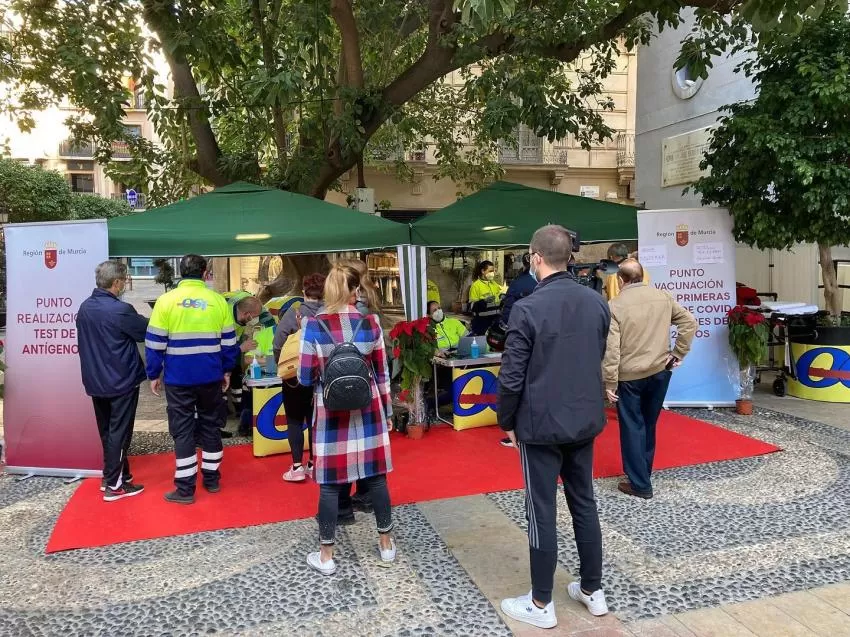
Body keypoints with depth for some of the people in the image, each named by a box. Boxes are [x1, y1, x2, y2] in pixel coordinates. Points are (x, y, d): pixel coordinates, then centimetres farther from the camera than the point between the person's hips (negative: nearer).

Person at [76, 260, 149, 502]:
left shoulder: (84, 308, 4)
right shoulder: (120, 310, -21)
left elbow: (86, 343, 15)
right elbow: (148, 332, -10)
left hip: (96, 381, 7)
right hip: (121, 381, -7)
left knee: (107, 431, 17)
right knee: (119, 433, 1)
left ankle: (112, 475, 28)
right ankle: (114, 485, 7)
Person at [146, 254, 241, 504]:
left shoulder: (166, 300, -5)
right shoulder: (218, 301, 0)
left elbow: (155, 343, -4)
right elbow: (229, 341, 5)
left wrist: (154, 374, 6)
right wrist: (227, 370, 16)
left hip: (178, 378, -2)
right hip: (211, 376, 2)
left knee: (182, 430, 4)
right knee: (211, 425, 15)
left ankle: (185, 489, 9)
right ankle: (212, 479, 25)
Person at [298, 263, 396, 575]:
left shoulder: (313, 325, -10)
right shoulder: (370, 323, -5)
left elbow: (305, 378, -10)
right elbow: (382, 373, 1)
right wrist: (388, 411, 12)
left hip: (331, 412, -2)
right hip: (367, 409, 2)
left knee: (330, 482, 8)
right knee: (375, 476, 14)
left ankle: (326, 556, 19)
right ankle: (386, 544, 28)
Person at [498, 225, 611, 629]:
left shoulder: (528, 309, -18)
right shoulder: (597, 303, 1)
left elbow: (511, 376, -16)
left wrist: (507, 421, -2)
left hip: (540, 424, -6)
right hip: (586, 420, 6)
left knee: (542, 513, 5)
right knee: (584, 504, 17)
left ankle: (541, 604, 18)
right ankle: (592, 591, 30)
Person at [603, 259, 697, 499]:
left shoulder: (615, 305, -12)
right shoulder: (663, 297, 1)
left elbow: (612, 349, -16)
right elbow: (689, 322, 3)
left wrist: (610, 383, -10)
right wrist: (678, 354, 6)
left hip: (629, 376, -5)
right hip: (660, 371, 5)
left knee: (633, 428, 4)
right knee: (649, 425, 18)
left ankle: (640, 484, 8)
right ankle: (643, 472, 31)